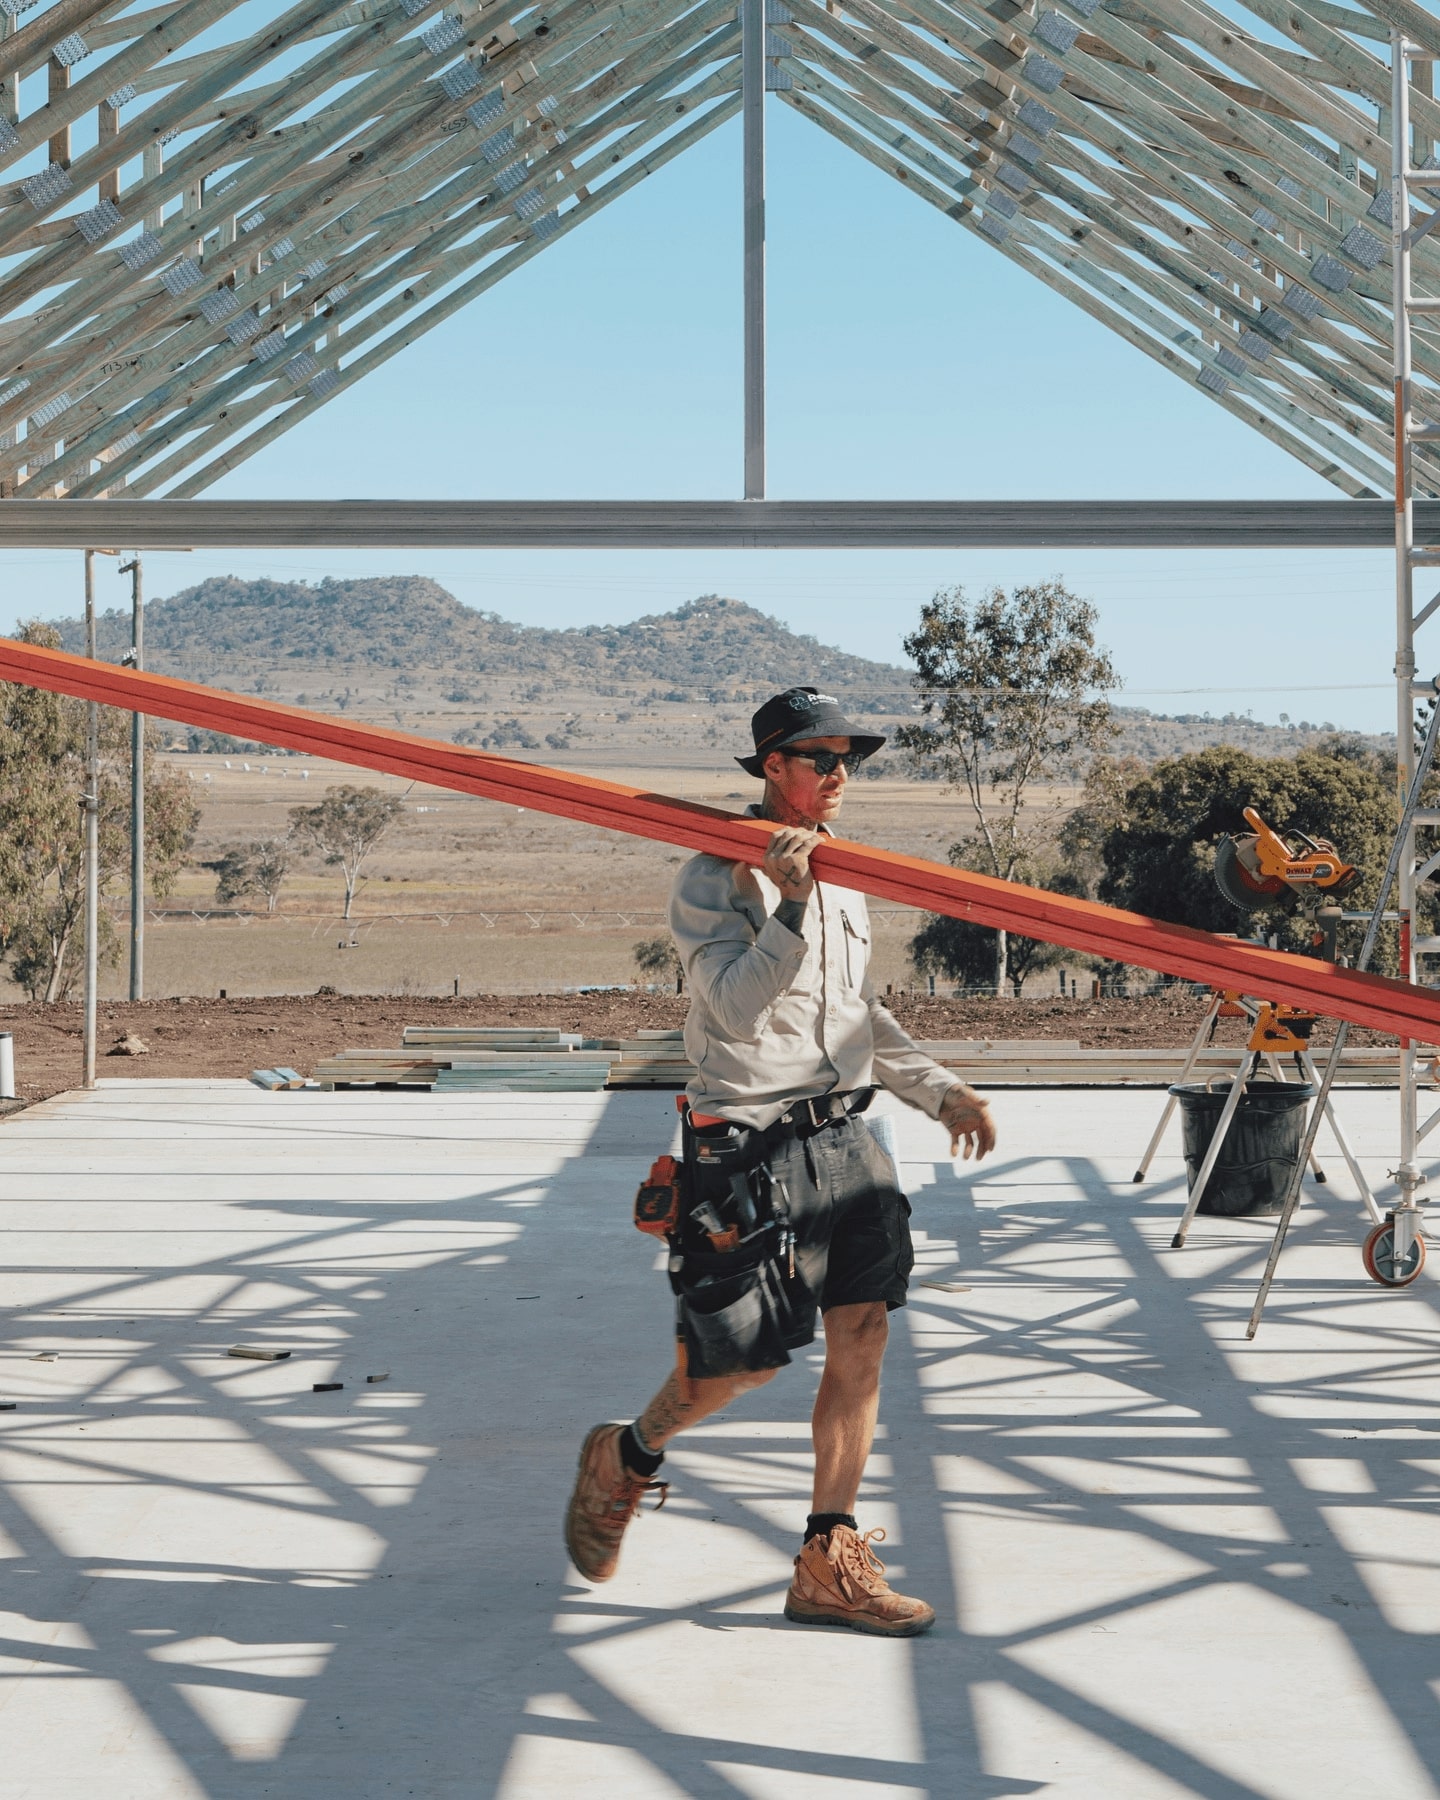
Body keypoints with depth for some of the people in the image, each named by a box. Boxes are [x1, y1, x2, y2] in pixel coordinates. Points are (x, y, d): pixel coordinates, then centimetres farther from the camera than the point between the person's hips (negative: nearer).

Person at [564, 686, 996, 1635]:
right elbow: (737, 1004, -22)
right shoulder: (714, 880, -9)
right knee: (745, 1360, -2)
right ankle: (627, 1459, 28)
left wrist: (939, 1088, 19)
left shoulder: (842, 874, 14)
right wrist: (789, 907, -32)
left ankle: (829, 1563, 10)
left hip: (845, 1137, 7)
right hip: (754, 1149, -7)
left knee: (862, 1341, 2)